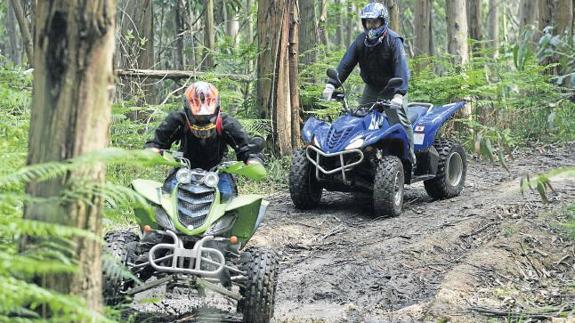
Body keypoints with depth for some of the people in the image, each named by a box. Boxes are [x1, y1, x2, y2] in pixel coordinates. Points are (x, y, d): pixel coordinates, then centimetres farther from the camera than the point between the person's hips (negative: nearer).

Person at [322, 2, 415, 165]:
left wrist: (399, 93, -42)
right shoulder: (361, 41, -3)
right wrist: (331, 84, -23)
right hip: (371, 87, 5)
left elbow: (401, 67, -28)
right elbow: (346, 63, -9)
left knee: (399, 119, -13)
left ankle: (410, 156, -4)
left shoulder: (393, 40, -17)